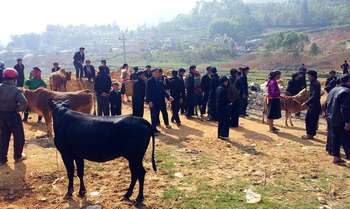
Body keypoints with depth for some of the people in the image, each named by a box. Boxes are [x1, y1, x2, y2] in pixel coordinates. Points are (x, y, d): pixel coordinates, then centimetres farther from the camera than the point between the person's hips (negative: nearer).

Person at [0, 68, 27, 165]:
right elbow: (24, 102, -27)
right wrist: (19, 108, -10)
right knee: (18, 136, 13)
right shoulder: (15, 90, -18)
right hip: (13, 115, -5)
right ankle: (18, 156, 24)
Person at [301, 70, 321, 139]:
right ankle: (309, 133, 23)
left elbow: (314, 96, -25)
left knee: (312, 120, -1)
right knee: (307, 119, 14)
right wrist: (307, 103, 18)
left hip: (315, 105, -10)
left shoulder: (316, 84, -18)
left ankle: (310, 134, 8)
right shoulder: (313, 83, 11)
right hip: (312, 105, 10)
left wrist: (306, 103, -24)